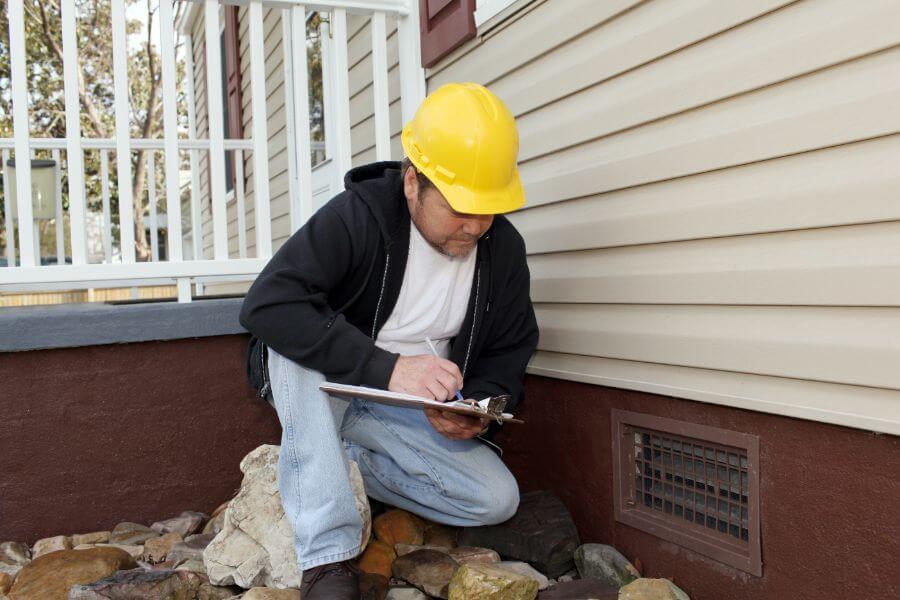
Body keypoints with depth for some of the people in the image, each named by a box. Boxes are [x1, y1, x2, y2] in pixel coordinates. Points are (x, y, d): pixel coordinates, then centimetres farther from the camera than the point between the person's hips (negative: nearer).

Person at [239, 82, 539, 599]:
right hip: (322, 390, -3)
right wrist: (386, 367, -41)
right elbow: (266, 304, -35)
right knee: (295, 344, -36)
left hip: (412, 413, 4)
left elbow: (509, 353, 2)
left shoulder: (504, 249, -9)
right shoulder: (357, 217, -23)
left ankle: (339, 461, -1)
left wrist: (478, 407, -21)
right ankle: (328, 557, -31)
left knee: (497, 499, -16)